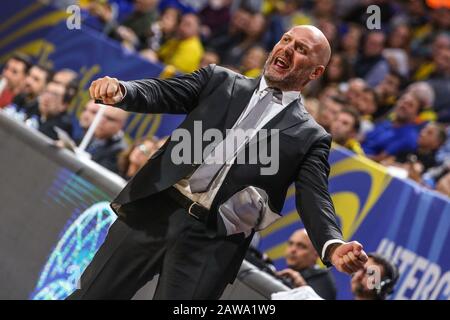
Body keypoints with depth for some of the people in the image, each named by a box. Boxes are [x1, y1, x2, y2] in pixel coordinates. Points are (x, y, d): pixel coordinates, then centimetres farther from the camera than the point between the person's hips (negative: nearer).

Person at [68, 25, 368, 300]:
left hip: (213, 243, -2)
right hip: (154, 211, 2)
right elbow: (162, 93, 4)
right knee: (91, 294, 5)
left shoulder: (310, 136, 9)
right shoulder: (220, 80, 15)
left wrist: (333, 246, -23)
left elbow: (315, 201, -1)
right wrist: (121, 90, -20)